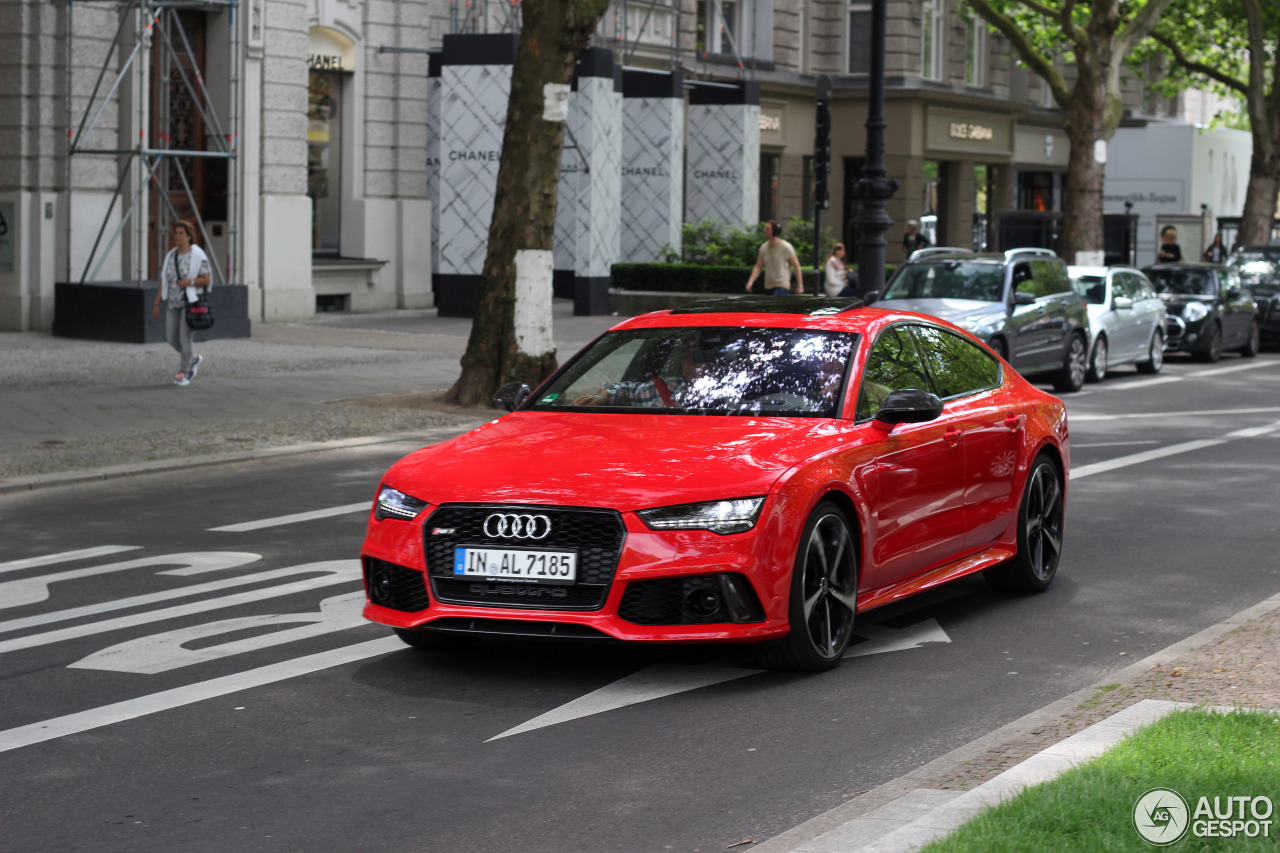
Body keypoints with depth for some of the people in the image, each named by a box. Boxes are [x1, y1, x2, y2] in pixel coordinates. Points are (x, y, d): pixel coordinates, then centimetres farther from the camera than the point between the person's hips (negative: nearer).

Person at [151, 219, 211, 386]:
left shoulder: (197, 256, -8)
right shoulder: (171, 256, 8)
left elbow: (206, 280, -7)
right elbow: (163, 282, 9)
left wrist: (189, 282, -23)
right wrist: (156, 304, 5)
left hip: (191, 301, -6)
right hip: (174, 303, 6)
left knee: (184, 338, -11)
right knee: (171, 338, 4)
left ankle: (183, 373, 0)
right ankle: (193, 359, 29)